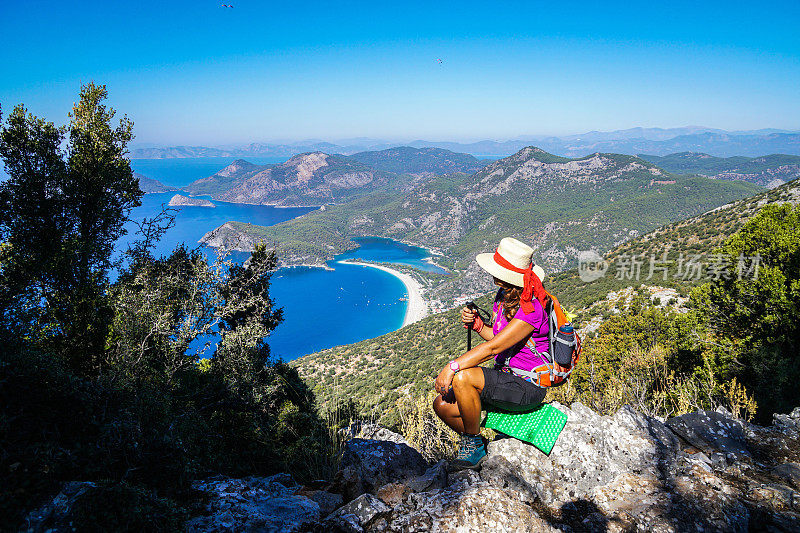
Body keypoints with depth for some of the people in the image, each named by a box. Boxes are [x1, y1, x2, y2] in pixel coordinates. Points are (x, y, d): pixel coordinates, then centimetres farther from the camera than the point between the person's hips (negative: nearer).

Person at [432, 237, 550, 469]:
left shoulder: (531, 309, -24)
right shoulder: (504, 295, 4)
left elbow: (494, 347, -29)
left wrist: (451, 367, -31)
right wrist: (477, 324, -6)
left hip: (528, 388, -8)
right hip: (506, 376, 9)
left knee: (462, 378, -30)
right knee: (443, 405, -5)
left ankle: (473, 443, -8)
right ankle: (474, 447, 19)